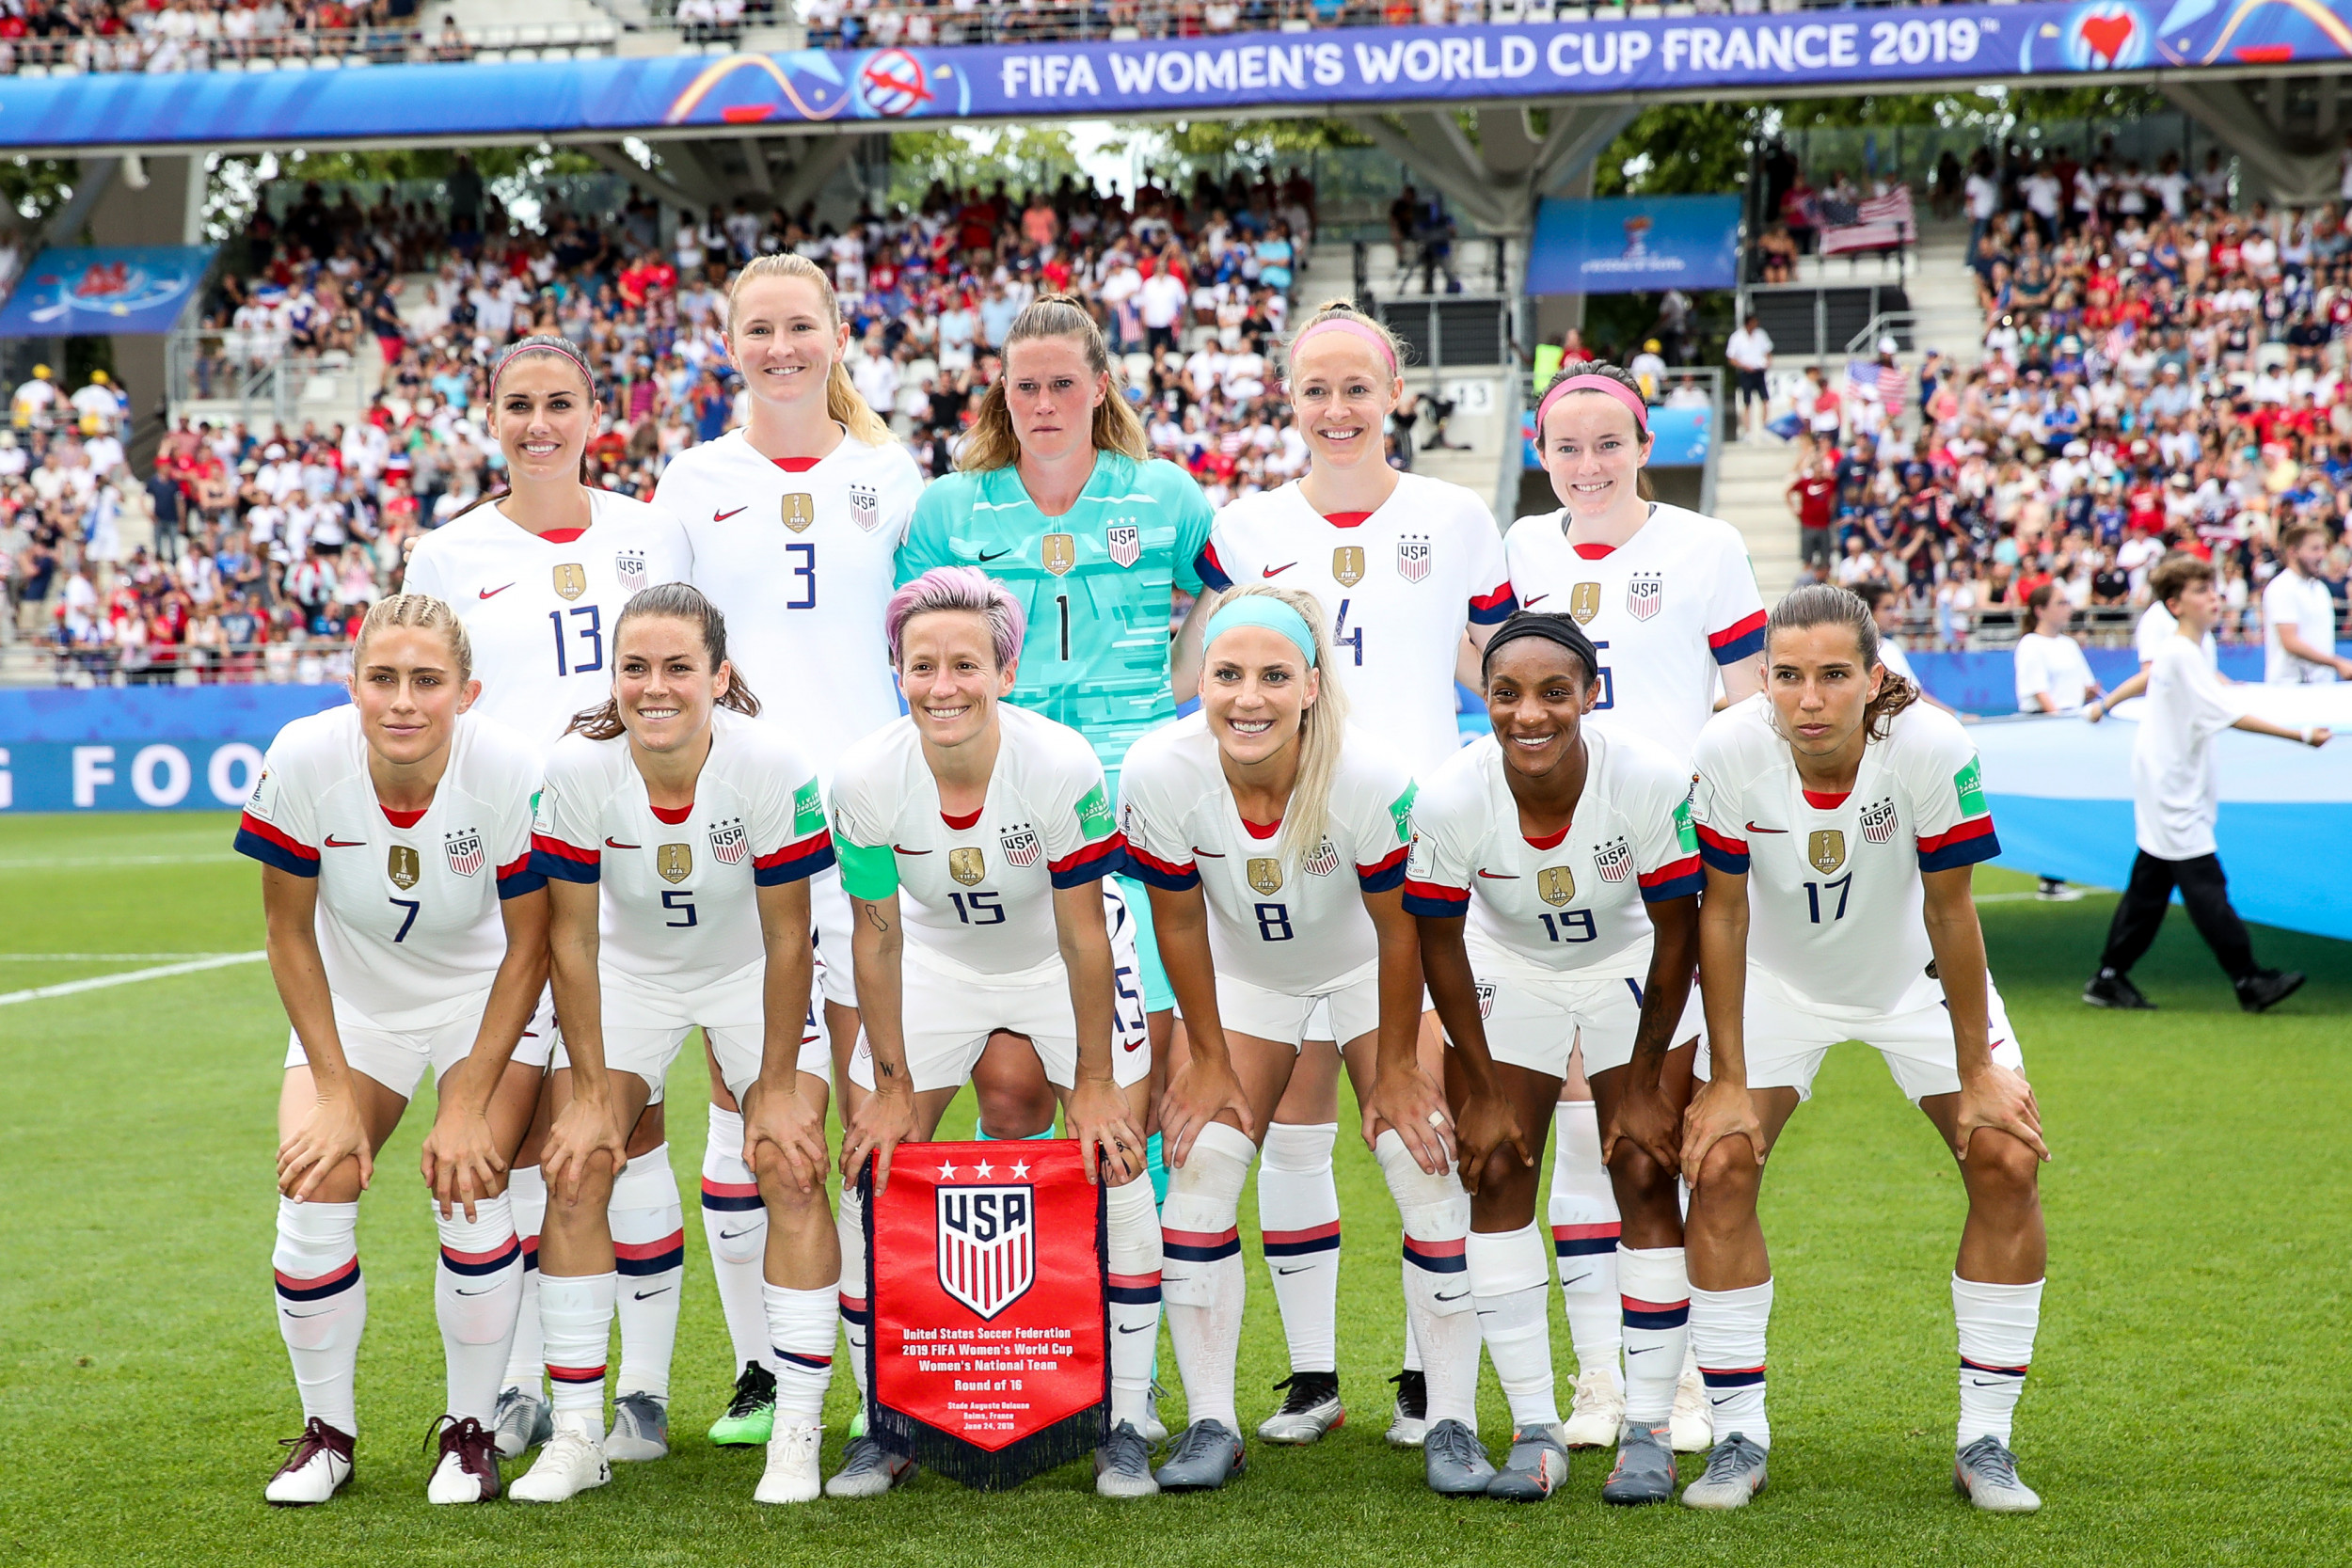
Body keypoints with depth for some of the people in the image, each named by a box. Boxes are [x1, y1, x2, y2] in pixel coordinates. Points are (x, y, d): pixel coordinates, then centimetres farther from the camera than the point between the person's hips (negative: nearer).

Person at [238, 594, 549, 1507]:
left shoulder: (510, 772, -29)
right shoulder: (303, 760, -26)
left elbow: (530, 946, -16)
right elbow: (289, 933, -12)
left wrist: (471, 1104, -17)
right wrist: (337, 1092, -13)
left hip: (486, 996, -1)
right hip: (351, 998, 2)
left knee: (469, 1189, -19)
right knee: (314, 1193, -13)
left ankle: (470, 1429, 3)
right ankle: (327, 1428, 9)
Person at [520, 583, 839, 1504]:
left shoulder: (772, 766, -30)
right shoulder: (578, 767, -26)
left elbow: (786, 939, -20)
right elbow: (572, 937, -15)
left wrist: (778, 1086, -17)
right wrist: (590, 1092, -14)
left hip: (752, 974, -1)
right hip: (629, 972, 2)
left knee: (790, 1169, -14)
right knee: (576, 1169, -9)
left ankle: (797, 1435, -6)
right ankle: (577, 1435, 2)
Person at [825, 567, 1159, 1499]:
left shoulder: (1061, 765, -32)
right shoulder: (866, 778, -26)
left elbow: (1082, 932, -22)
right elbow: (876, 936, -13)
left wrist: (1095, 1083, -16)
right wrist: (892, 1089, -8)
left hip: (1063, 963, -2)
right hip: (937, 962, 2)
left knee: (1115, 1164, -9)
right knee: (872, 1169, -3)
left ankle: (1125, 1427, 3)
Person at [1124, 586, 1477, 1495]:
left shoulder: (1372, 780, -36)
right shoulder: (1158, 774, -30)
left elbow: (1401, 928, -20)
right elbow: (1179, 923, -13)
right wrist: (1210, 1059, -6)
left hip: (1368, 969, -2)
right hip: (1244, 973, 2)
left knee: (1426, 1166, -11)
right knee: (1199, 1165, -7)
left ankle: (1451, 1425, -1)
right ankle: (1211, 1425, 3)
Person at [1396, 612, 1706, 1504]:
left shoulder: (1653, 783, -31)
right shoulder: (1449, 800, -28)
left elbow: (1677, 937, -17)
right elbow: (1438, 946, -13)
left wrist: (1646, 1085, -12)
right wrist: (1483, 1091, -8)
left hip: (1633, 969, -1)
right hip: (1510, 969, 1)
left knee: (1646, 1177, -7)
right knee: (1495, 1174, -6)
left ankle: (1649, 1431, 2)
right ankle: (1536, 1431, 2)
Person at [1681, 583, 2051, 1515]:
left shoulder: (1932, 747, -31)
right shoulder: (1730, 749, -29)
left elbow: (1949, 911, -20)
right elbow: (1722, 912, -17)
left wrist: (1977, 1071, -14)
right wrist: (1728, 1081, -15)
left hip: (1915, 975, 0)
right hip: (1775, 976, 0)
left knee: (2007, 1161, -12)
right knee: (1718, 1167, -12)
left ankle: (1985, 1441, 0)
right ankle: (1739, 1438, 1)